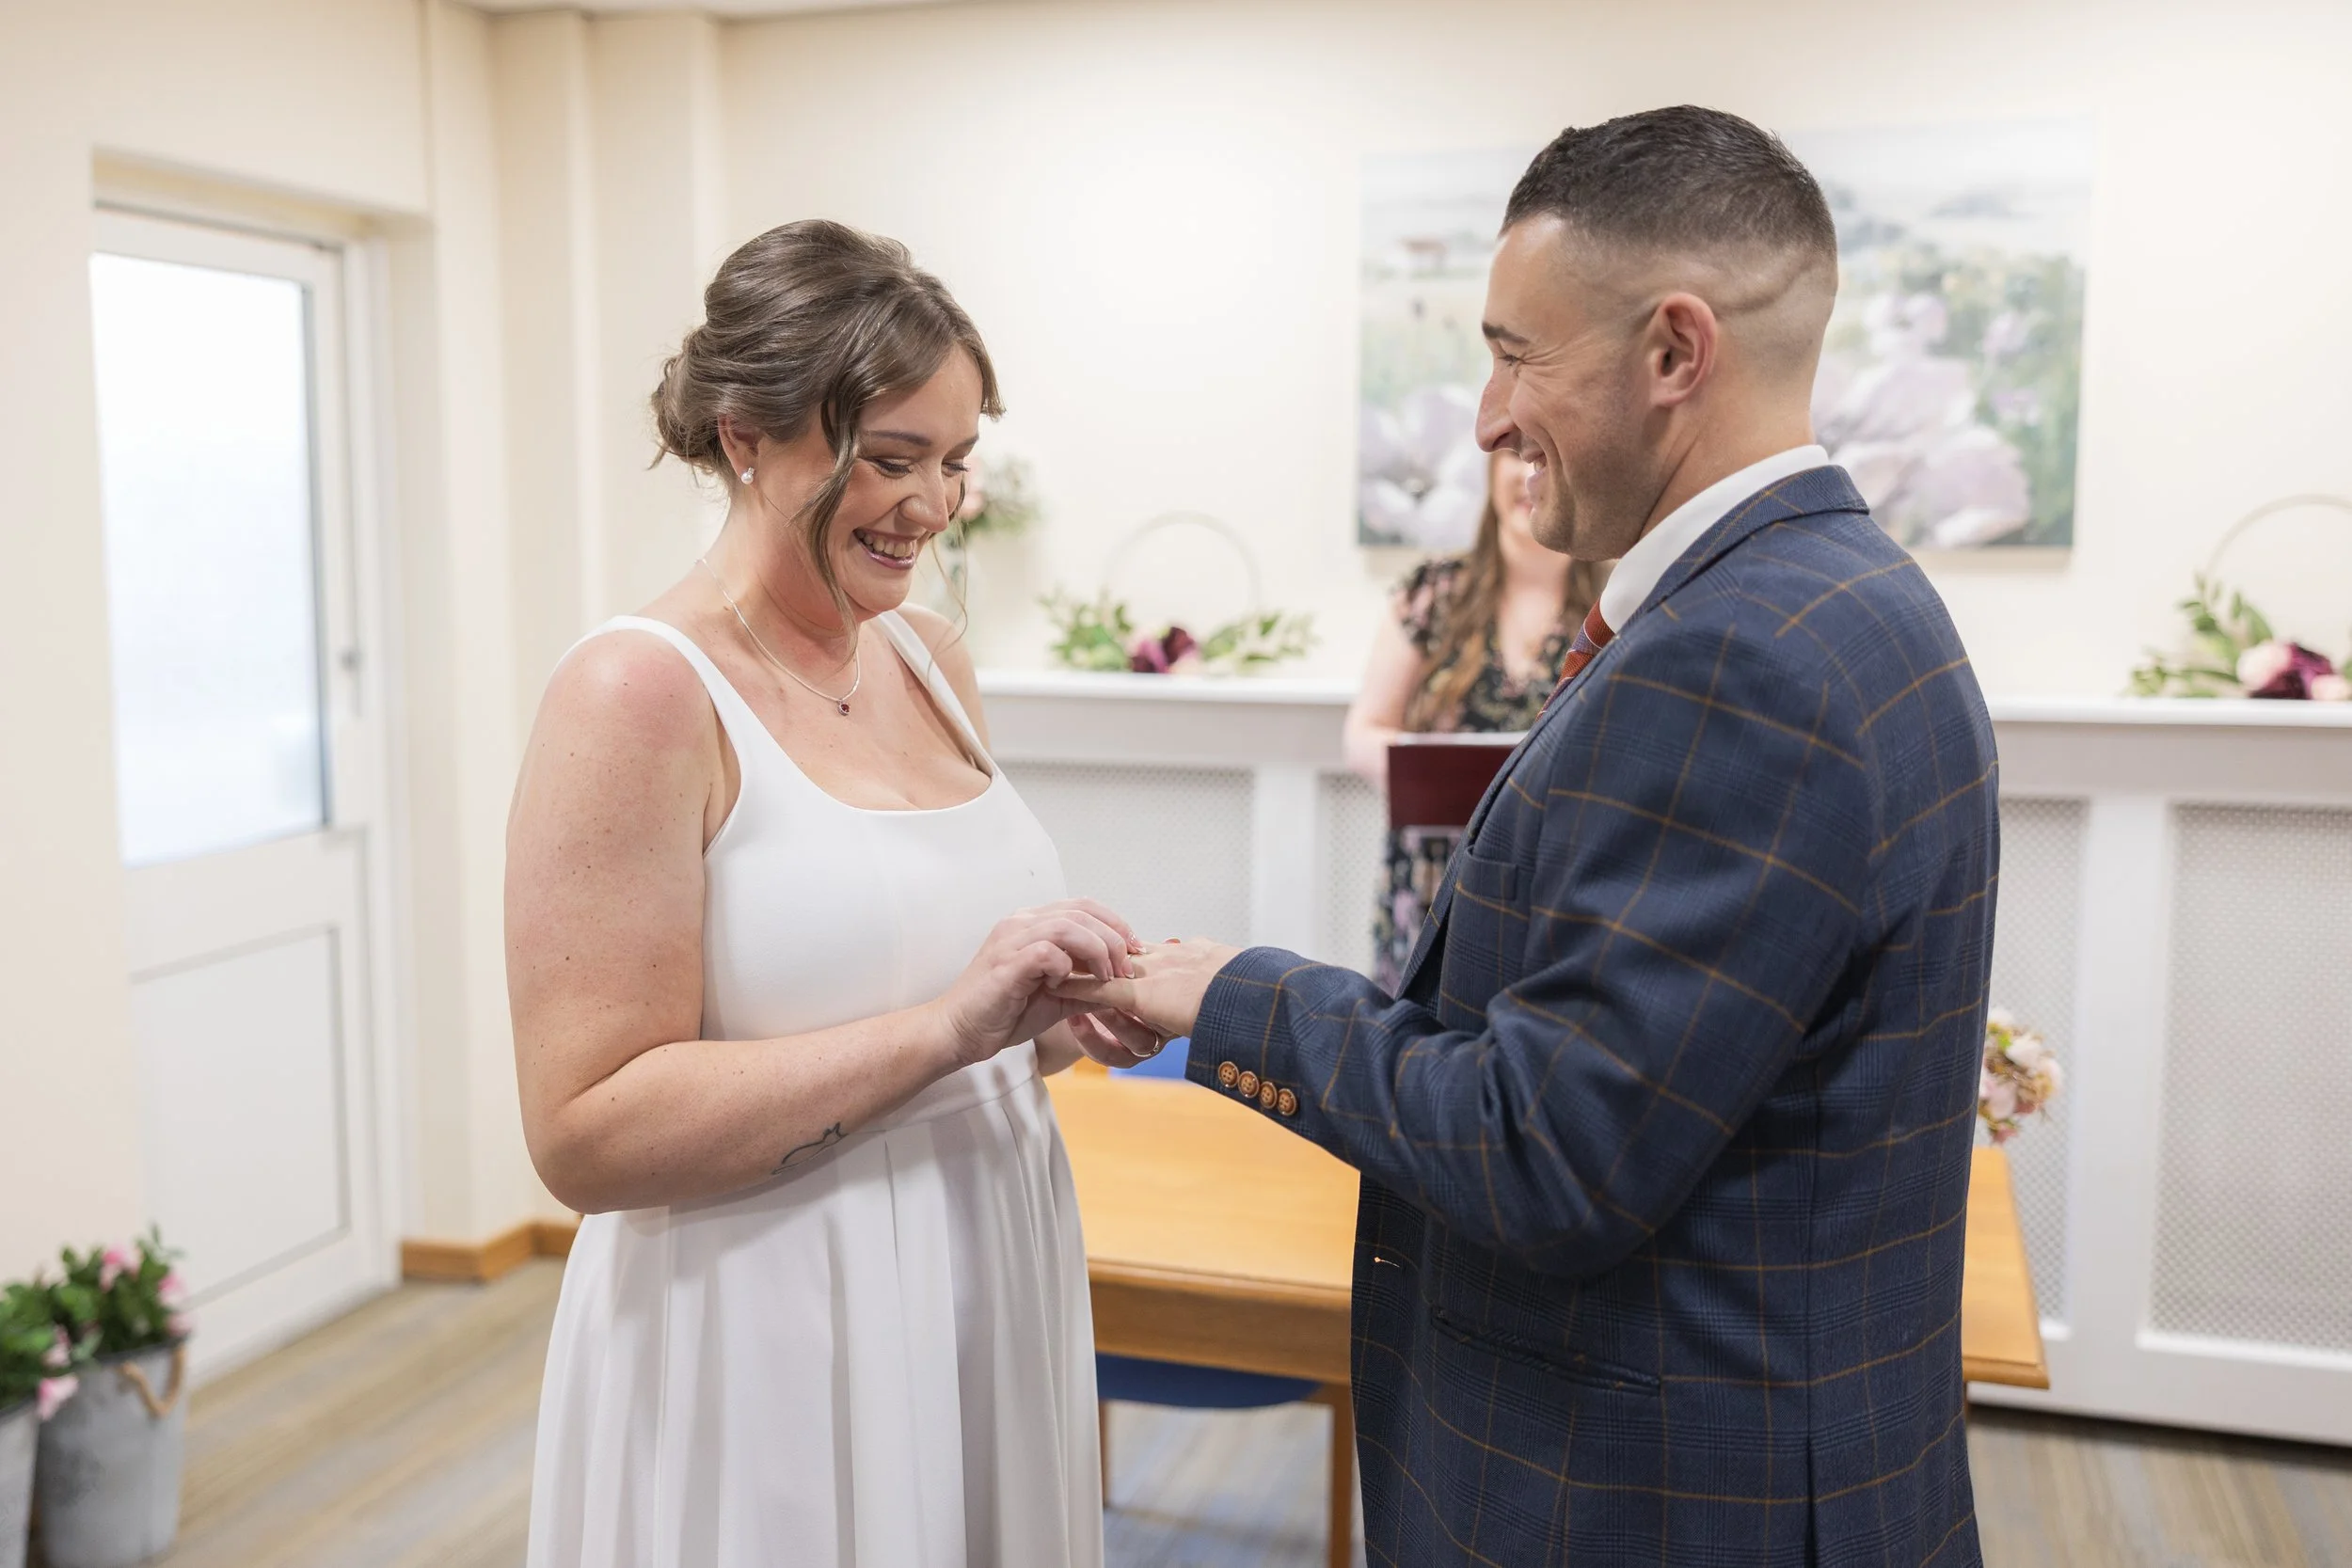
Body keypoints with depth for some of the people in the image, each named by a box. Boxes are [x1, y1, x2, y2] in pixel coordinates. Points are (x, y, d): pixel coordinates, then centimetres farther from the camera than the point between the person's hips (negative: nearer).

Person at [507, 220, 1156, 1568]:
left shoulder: (933, 658, 4)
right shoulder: (639, 694, -16)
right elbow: (587, 1131, -20)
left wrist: (1065, 1016, -4)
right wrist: (944, 1026, -26)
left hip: (987, 1305, 7)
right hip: (774, 1354, -7)